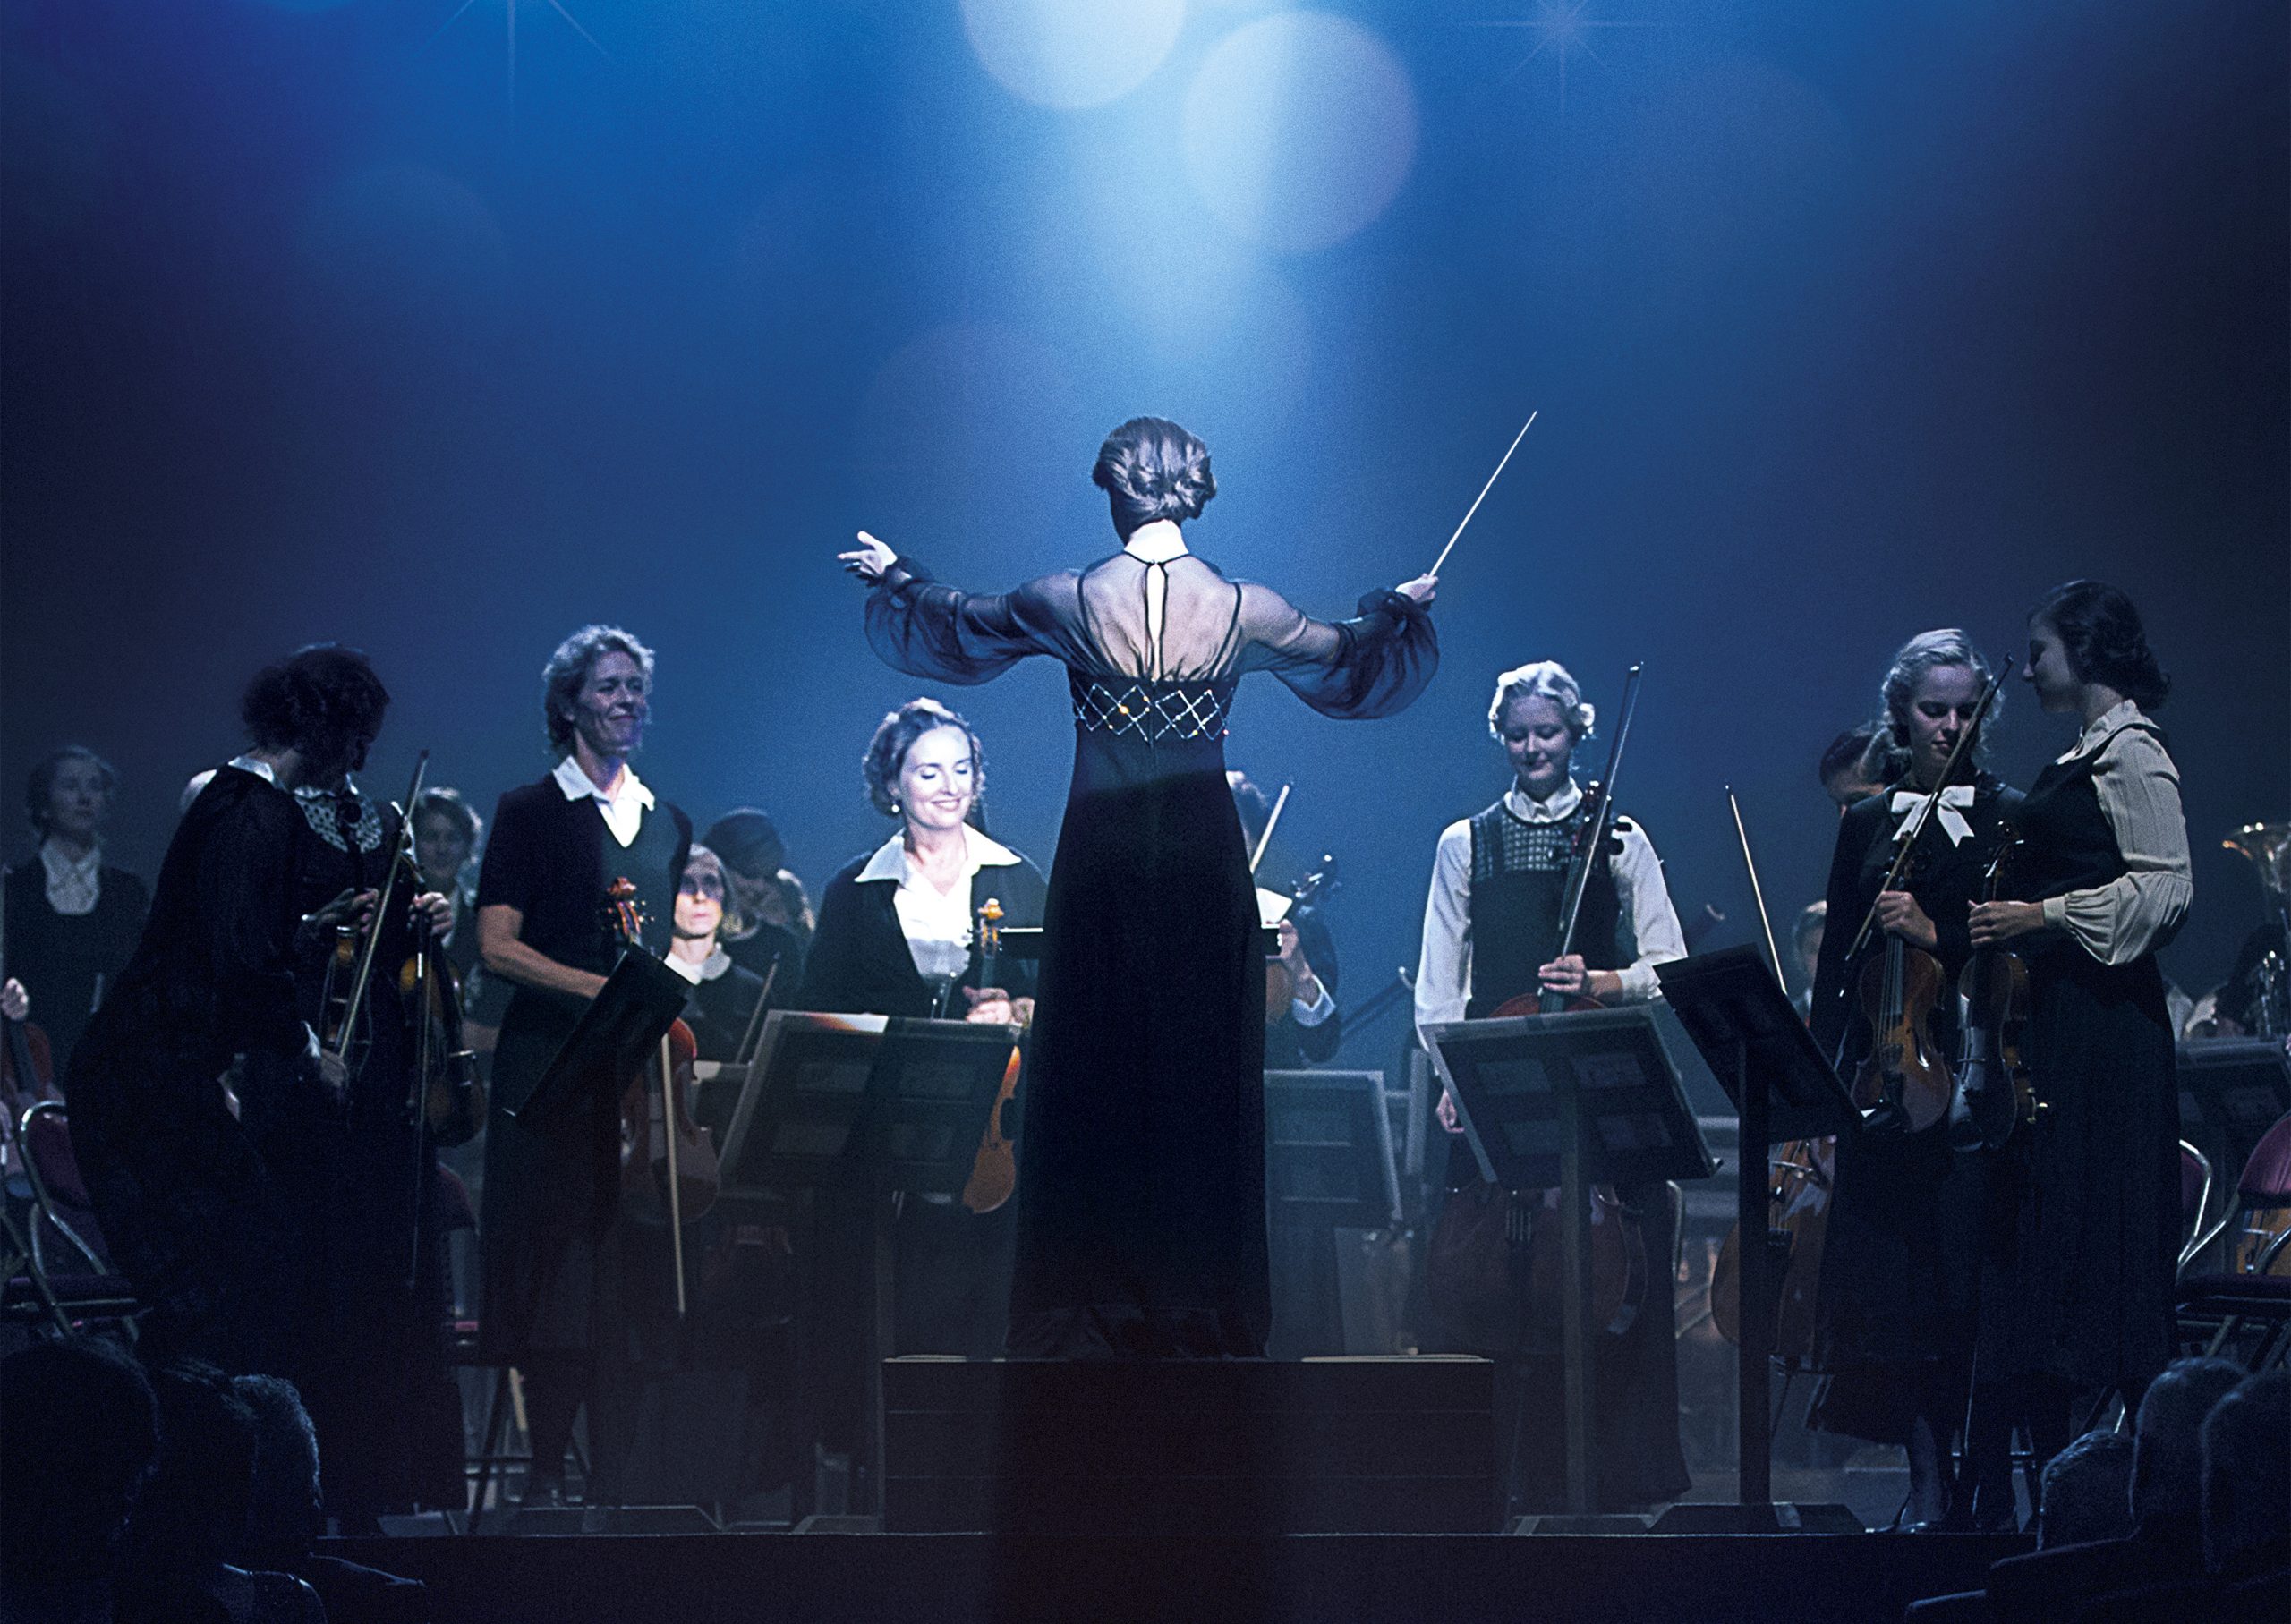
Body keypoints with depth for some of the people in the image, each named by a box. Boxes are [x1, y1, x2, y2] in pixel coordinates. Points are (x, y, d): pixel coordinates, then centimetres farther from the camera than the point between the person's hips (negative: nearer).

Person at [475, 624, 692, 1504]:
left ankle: (613, 1477, 1)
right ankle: (548, 1472, -2)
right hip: (551, 1069, -4)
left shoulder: (669, 824, 18)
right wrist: (602, 989, -15)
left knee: (631, 1280, -1)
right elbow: (498, 946, -5)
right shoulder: (530, 812, 3)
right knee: (556, 1272, -7)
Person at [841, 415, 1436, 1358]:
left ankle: (1090, 1302, 9)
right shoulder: (1245, 609, -4)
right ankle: (1199, 1304, 9)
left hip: (1103, 856, 0)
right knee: (1205, 1065, 7)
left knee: (1094, 1067, 7)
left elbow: (957, 630, 14)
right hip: (1204, 855, 0)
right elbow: (1353, 663, 14)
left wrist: (896, 578, 32)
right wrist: (1398, 608, 35)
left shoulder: (1065, 603, -6)